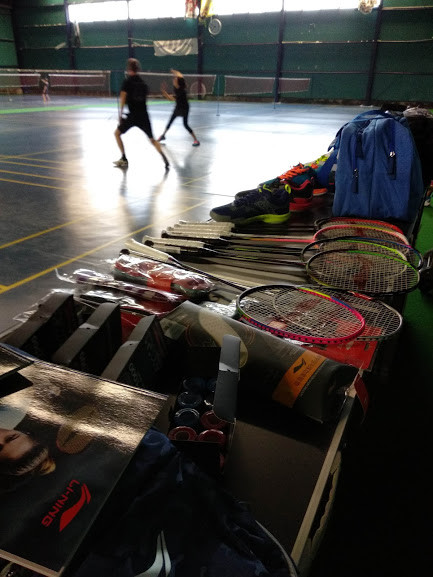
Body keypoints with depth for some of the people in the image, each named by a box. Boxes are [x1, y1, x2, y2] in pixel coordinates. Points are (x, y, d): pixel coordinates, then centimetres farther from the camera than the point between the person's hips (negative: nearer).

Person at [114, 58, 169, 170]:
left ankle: (124, 159, 10)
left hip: (133, 115, -4)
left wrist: (120, 114, -7)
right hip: (144, 115, 4)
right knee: (152, 139, 12)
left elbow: (123, 99, -9)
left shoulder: (127, 81, -3)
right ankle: (165, 159, -7)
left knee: (117, 133, 14)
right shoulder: (143, 82, 12)